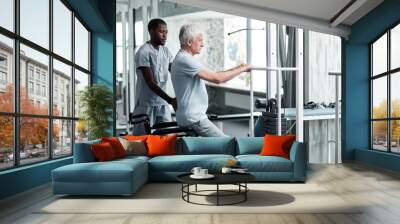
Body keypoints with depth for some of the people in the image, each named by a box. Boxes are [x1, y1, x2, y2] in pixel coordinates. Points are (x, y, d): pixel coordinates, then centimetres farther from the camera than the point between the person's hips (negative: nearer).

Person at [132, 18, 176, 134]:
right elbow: (150, 82, -17)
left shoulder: (166, 51, 10)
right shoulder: (143, 52, -11)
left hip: (163, 104, 6)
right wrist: (170, 100, -24)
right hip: (146, 104, -6)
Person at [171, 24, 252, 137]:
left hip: (194, 115, 10)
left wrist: (237, 68, 8)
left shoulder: (182, 58, 16)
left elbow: (212, 76, 15)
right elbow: (217, 78, -23)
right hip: (193, 118, -10)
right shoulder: (185, 60, -18)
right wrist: (242, 69, -10)